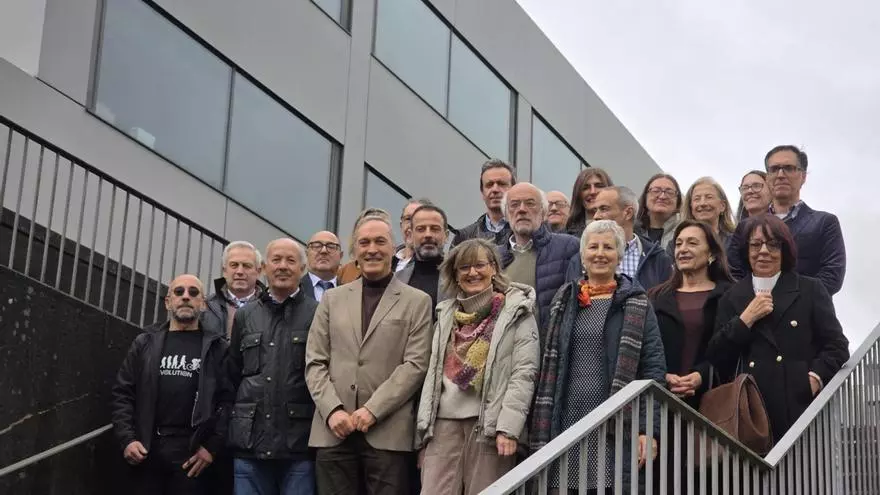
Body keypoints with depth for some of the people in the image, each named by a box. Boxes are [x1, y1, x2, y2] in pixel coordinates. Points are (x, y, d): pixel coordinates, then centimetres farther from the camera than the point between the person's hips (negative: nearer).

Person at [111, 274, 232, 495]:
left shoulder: (217, 347, 6)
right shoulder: (145, 343, 13)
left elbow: (228, 398, -1)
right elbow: (123, 393, 10)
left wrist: (212, 446, -10)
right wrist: (127, 439, -3)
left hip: (193, 453, -2)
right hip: (147, 450, 2)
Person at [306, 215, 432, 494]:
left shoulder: (417, 302, 8)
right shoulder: (332, 299, 17)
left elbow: (415, 364, -2)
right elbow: (315, 362, 10)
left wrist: (372, 410, -11)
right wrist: (332, 410, -6)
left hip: (388, 433, -2)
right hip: (333, 431, 2)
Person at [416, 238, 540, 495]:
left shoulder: (517, 312, 1)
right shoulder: (447, 312, 17)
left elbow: (524, 373, -7)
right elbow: (434, 371, 16)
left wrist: (508, 427, -17)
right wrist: (424, 428, 9)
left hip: (490, 422, -4)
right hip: (444, 421, 4)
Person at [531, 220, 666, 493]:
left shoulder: (635, 303, 4)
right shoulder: (565, 300, 13)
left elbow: (653, 367, -2)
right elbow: (549, 366, 13)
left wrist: (649, 429, -11)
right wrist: (542, 433, 6)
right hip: (568, 424, 3)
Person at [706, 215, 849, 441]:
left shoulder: (811, 291, 9)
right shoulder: (732, 299, 15)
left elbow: (837, 347, 7)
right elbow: (716, 360, 8)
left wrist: (816, 378, -10)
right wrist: (746, 319, -2)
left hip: (801, 408, -1)